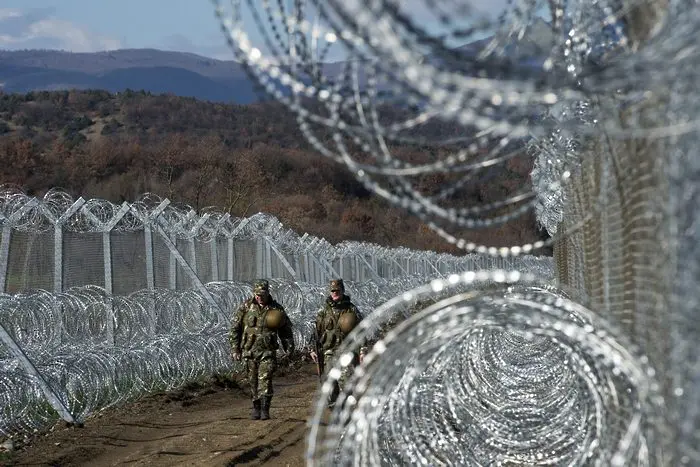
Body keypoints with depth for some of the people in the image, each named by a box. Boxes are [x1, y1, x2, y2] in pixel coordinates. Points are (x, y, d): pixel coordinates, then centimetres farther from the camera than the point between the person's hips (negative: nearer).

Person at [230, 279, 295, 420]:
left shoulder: (276, 309, 2)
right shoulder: (246, 307, 0)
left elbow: (286, 330, 11)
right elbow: (235, 329, 4)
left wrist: (289, 347, 3)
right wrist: (235, 349, 0)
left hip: (268, 351, -1)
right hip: (249, 350, 2)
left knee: (265, 381, -12)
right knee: (253, 381, 8)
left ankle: (265, 410, -11)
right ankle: (256, 407, 21)